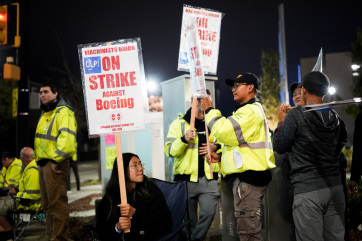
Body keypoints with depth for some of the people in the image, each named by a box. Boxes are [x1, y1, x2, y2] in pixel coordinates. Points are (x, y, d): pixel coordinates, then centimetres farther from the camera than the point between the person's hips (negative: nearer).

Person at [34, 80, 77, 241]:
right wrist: (40, 160, 18)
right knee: (48, 204, 16)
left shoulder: (63, 112, -9)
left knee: (57, 204, -8)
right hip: (43, 162, 10)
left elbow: (66, 137, -23)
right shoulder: (46, 114, 22)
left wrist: (56, 159, -22)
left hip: (55, 164, -10)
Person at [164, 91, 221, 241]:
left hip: (209, 179, 2)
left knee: (209, 213, -12)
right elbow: (169, 151, -4)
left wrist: (216, 147, -4)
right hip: (186, 179, -2)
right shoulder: (179, 123, 5)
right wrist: (184, 139, -20)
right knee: (188, 219, 5)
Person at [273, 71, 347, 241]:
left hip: (308, 189, -5)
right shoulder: (335, 117, 7)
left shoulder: (295, 115, -9)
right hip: (335, 186, 6)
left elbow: (280, 147, -3)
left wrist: (281, 121, 9)